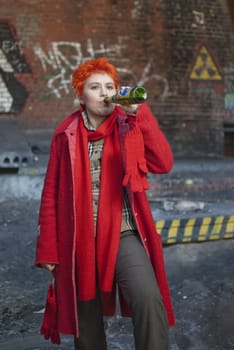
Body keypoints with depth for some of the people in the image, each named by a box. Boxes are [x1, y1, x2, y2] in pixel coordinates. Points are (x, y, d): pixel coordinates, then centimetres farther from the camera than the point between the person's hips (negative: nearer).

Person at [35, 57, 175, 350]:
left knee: (149, 300, -25)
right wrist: (48, 248, 2)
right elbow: (51, 194, 5)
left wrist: (140, 112, -16)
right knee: (86, 322, 13)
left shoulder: (130, 128, 3)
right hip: (79, 242, 2)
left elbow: (163, 164, -13)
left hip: (123, 236, -1)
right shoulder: (66, 135, 3)